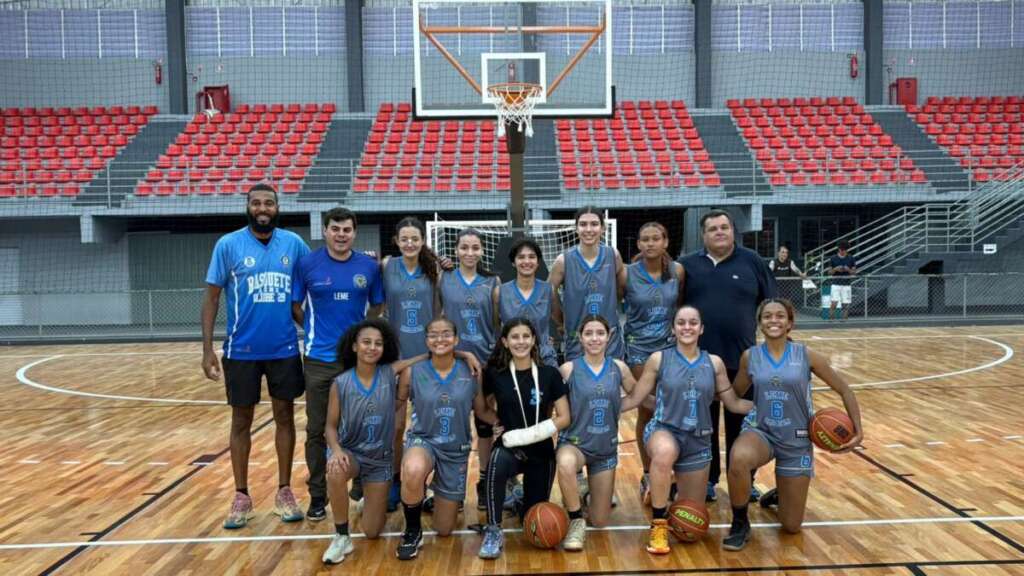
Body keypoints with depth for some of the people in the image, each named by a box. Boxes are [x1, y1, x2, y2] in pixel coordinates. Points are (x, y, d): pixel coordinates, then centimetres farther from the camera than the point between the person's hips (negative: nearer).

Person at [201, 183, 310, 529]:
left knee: (285, 416, 9)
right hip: (242, 350, -1)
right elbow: (212, 296, -3)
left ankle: (284, 492, 22)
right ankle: (241, 497, 21)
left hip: (285, 349, 2)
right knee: (241, 420, 8)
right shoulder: (228, 244, -5)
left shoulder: (293, 243, 0)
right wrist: (208, 348, -8)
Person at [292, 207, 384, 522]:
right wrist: (317, 329, 2)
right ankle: (318, 495, 21)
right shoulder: (307, 264, -4)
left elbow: (377, 306, 12)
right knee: (317, 431, 6)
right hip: (319, 359, -1)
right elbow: (295, 306, 4)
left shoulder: (369, 266, 0)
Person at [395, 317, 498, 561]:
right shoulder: (412, 372, -11)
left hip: (456, 449, 2)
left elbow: (482, 411, 1)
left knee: (444, 529, 9)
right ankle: (412, 531, -10)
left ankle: (438, 495, 47)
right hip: (422, 440, -2)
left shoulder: (471, 373, -8)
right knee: (413, 471, -41)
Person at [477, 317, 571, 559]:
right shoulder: (495, 374, -5)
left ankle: (521, 497, 45)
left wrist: (526, 434, -18)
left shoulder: (550, 374, -7)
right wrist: (502, 422, -11)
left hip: (541, 450, 1)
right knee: (497, 462, -38)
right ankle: (493, 531, -21)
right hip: (509, 446, -1)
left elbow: (564, 418, -8)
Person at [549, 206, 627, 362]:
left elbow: (622, 288, 15)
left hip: (611, 340, 2)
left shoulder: (613, 255, -2)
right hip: (577, 342, -2)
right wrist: (561, 324, 9)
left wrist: (608, 307, 10)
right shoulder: (564, 260, -9)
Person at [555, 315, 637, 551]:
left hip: (606, 448, 3)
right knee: (565, 465, -41)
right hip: (574, 442, -3)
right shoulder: (568, 369, -10)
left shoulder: (619, 368, -3)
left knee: (599, 522, 8)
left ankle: (589, 491, 43)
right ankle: (576, 522, -14)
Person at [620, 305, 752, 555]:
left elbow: (733, 404, 9)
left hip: (698, 440, 3)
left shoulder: (714, 363, 0)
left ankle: (669, 486, 48)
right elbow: (634, 399, -2)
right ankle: (659, 524, -19)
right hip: (663, 430, -3)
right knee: (664, 453, -43)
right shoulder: (658, 359, -6)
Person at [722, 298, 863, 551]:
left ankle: (780, 495, 45)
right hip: (760, 431, 0)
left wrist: (858, 429, -5)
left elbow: (845, 390, 2)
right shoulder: (750, 356, -4)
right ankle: (740, 524, -12)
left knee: (791, 527, 6)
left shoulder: (807, 356, -8)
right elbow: (735, 393, 11)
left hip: (796, 441, 0)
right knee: (738, 459, -39)